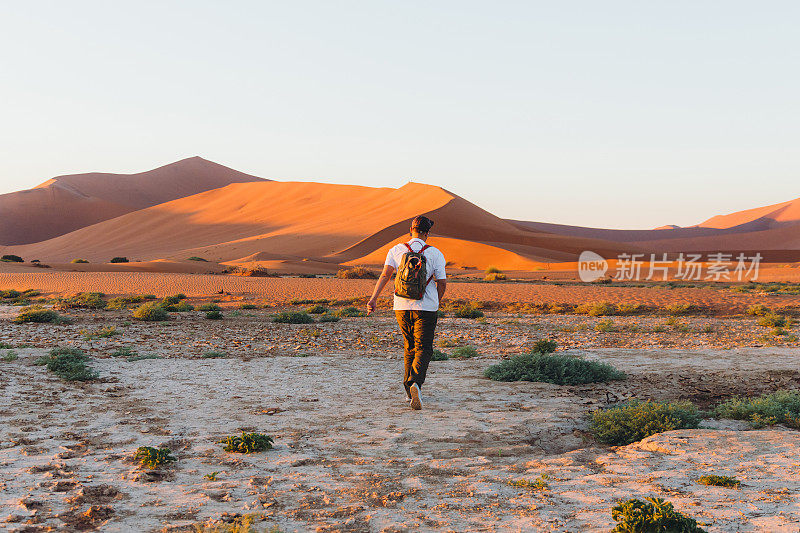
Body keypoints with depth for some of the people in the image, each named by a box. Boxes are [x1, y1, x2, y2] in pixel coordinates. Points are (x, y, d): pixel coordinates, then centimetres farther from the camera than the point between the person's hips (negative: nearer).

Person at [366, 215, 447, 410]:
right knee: (423, 350, -2)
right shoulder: (435, 253, -1)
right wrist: (437, 302, 16)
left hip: (402, 307, 3)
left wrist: (373, 298, -13)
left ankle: (409, 390, 19)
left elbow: (385, 274, -7)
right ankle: (415, 383, -27)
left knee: (409, 347, 18)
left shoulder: (397, 250, 4)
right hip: (426, 307, -3)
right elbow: (442, 282, -2)